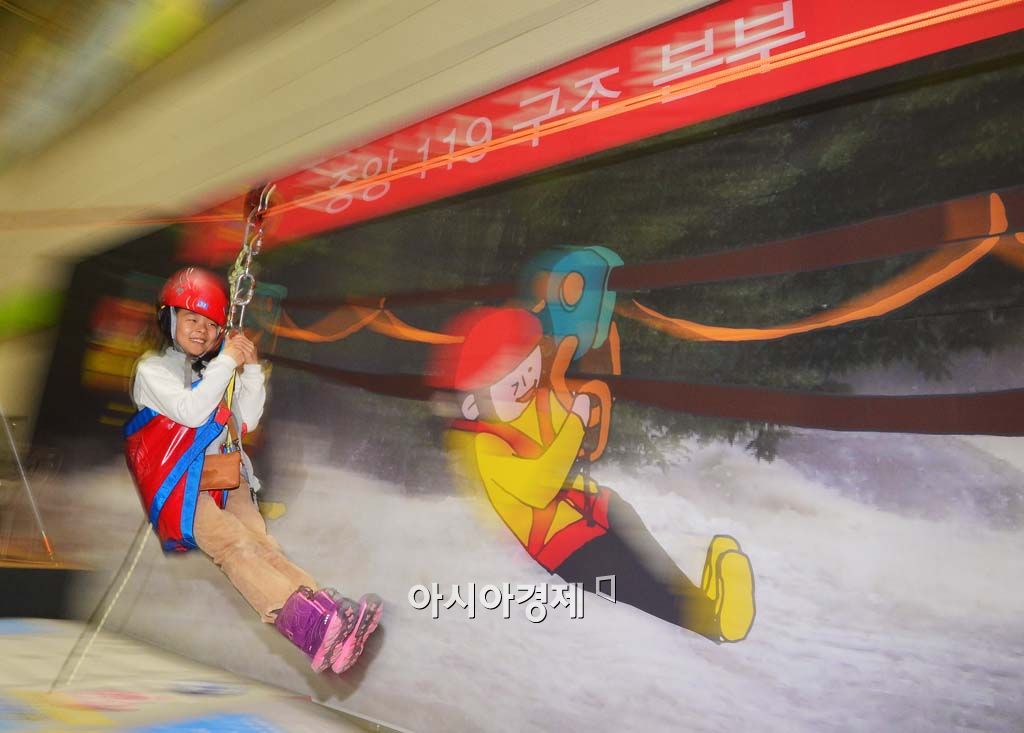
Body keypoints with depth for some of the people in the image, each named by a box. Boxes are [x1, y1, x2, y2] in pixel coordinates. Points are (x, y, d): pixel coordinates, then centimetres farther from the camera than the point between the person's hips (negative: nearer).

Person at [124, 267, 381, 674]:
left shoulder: (217, 369, 23)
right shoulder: (152, 369, 5)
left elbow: (246, 421, 15)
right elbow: (191, 412, -14)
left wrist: (251, 369, 5)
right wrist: (226, 362, -11)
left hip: (224, 479, 5)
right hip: (181, 488, -5)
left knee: (262, 541, -20)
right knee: (236, 546, -28)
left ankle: (331, 609, -42)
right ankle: (307, 623, -48)